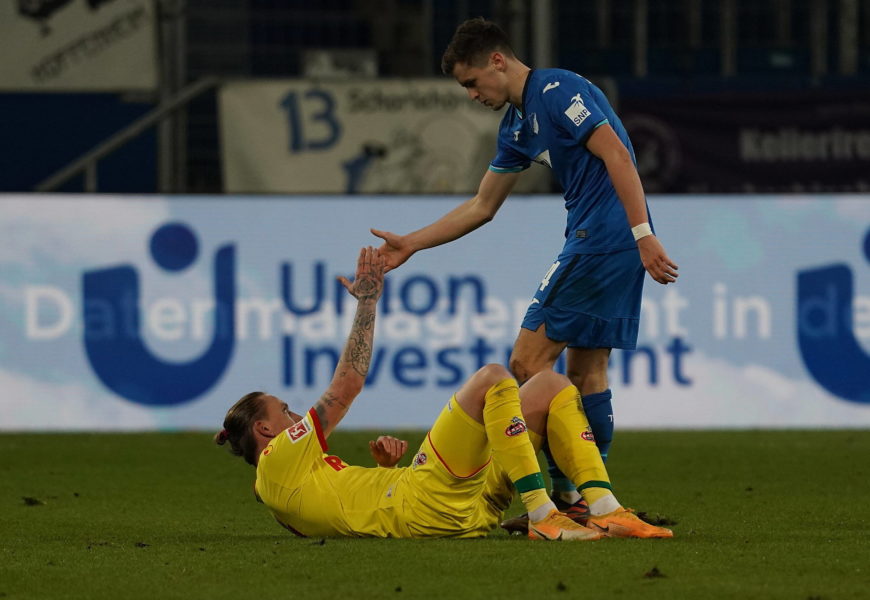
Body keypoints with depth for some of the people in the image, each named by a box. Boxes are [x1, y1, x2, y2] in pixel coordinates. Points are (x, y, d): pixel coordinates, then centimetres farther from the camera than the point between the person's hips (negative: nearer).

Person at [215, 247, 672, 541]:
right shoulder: (276, 465, 3)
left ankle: (605, 512, -13)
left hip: (468, 508, 10)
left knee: (552, 388, 5)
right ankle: (543, 518, -24)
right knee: (493, 378, -19)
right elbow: (347, 385, 0)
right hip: (426, 503, -10)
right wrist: (367, 299, 6)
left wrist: (384, 462, 10)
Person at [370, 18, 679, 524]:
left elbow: (617, 156, -19)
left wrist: (643, 234, -25)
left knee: (529, 363, -8)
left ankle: (564, 489, -8)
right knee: (586, 369, 11)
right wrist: (411, 244, 25)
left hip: (605, 233, -10)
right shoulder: (517, 126, 19)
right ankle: (591, 497, 12)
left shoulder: (558, 90, -11)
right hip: (599, 243, 10)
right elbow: (482, 207, 27)